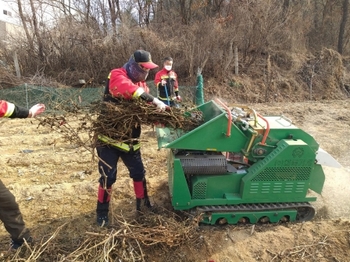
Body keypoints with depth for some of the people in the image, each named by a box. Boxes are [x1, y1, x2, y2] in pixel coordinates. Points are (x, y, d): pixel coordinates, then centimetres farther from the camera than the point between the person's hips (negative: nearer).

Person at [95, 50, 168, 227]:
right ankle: (102, 211, 21)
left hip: (129, 138, 7)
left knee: (138, 172, 13)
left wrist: (161, 110, -14)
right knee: (108, 176, -1)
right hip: (109, 136, -7)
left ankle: (142, 202, 34)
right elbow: (129, 90, -38)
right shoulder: (117, 76, -15)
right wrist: (155, 101, -40)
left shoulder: (141, 83, 10)